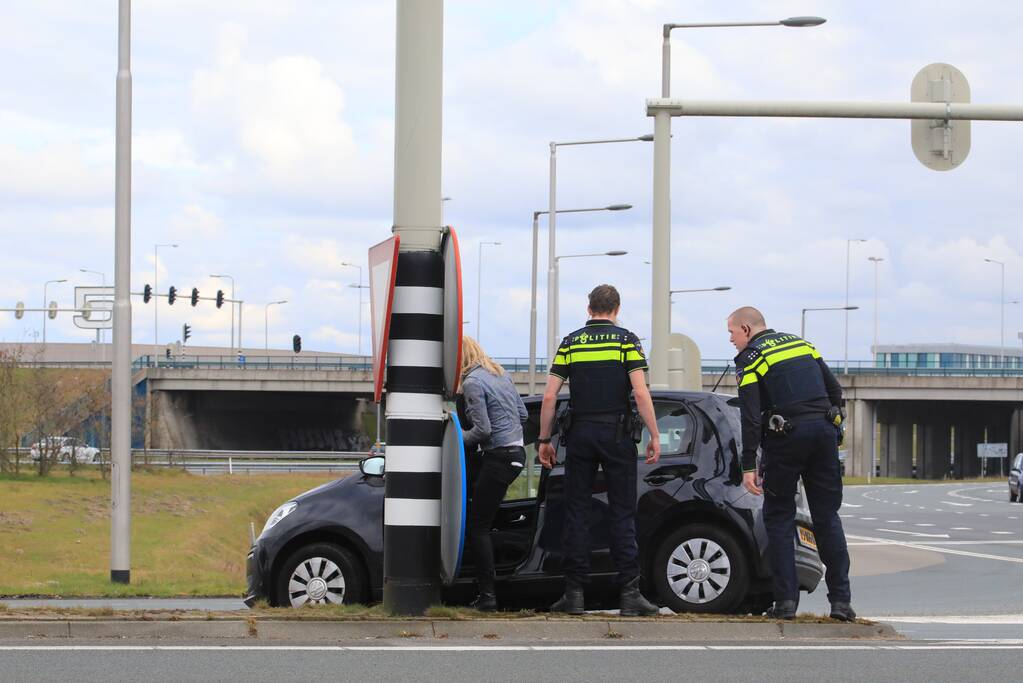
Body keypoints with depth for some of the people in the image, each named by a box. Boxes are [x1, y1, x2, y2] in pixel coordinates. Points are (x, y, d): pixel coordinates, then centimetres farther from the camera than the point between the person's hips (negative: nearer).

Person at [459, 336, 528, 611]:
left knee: (477, 526, -5)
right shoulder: (500, 374, 15)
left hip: (498, 456, -9)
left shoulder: (472, 382, -12)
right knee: (484, 523, 14)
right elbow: (523, 414, 20)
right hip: (517, 452, 9)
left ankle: (487, 594, -9)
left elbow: (483, 430, -17)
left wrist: (459, 439, 0)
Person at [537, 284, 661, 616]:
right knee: (622, 513, 1)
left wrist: (544, 440, 9)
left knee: (576, 513, 6)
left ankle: (574, 593, 3)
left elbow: (549, 397, 2)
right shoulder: (626, 340, 0)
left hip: (580, 435, 2)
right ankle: (629, 592, -4)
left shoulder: (570, 343, 7)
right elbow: (641, 393, -10)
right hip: (616, 434, -2)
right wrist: (654, 436, -5)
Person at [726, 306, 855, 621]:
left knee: (779, 518, 6)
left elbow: (751, 417, -9)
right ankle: (840, 599, 4)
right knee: (827, 517, 9)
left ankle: (786, 600, -2)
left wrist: (748, 466, -10)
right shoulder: (802, 344, 17)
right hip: (824, 431, 5)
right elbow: (834, 390, 16)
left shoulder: (751, 359, -1)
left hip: (786, 439, -5)